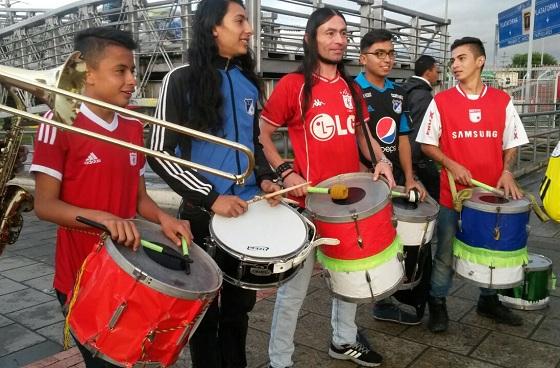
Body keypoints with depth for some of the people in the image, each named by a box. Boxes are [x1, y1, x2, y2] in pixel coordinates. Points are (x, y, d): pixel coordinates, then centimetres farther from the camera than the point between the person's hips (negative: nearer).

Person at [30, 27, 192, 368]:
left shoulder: (134, 127, 6)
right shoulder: (60, 123, -13)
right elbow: (44, 205, -14)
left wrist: (163, 218, -10)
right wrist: (103, 217, -29)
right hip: (81, 276, -5)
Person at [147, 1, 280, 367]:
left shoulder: (248, 83, 8)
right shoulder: (182, 79, -9)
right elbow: (161, 153, -12)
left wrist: (265, 177, -2)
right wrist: (212, 197, -19)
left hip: (249, 211, 5)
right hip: (203, 213, -5)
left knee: (241, 302, 18)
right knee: (207, 308, 11)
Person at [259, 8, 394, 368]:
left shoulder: (352, 87, 9)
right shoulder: (293, 85, -10)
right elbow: (262, 135, -5)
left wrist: (380, 159, 2)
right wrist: (285, 172, -17)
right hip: (309, 200, -6)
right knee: (295, 286, 2)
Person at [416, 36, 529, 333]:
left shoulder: (502, 101, 3)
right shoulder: (440, 101, -3)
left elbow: (511, 143, 10)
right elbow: (427, 144, 0)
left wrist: (507, 171, -8)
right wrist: (452, 165, -14)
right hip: (452, 193, -2)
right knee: (446, 253, 7)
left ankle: (489, 301, 37)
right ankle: (437, 303, 24)